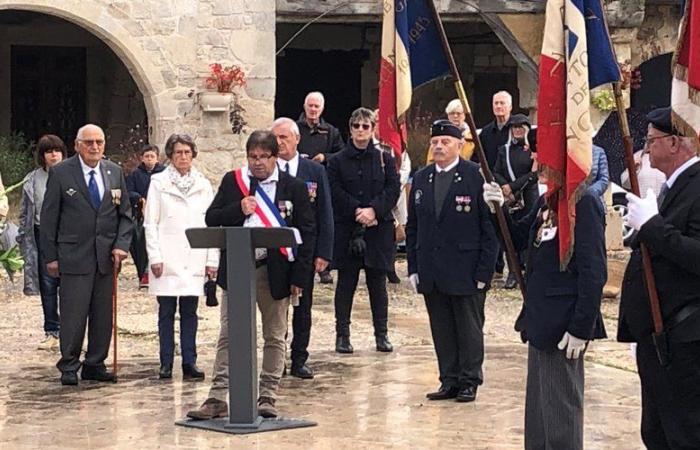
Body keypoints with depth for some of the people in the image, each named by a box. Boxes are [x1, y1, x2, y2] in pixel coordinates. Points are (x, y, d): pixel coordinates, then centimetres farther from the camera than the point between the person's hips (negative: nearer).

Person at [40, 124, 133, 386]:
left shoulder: (115, 172, 9)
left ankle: (95, 365, 16)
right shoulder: (60, 173, -2)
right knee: (73, 313, -5)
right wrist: (50, 256, -4)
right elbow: (49, 217, -1)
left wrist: (121, 245, -2)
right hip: (74, 255, -4)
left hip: (106, 255, 4)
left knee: (103, 314, 7)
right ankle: (69, 367, 5)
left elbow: (125, 213, 13)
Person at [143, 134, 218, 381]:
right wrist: (155, 257, -7)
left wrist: (212, 259, 2)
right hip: (168, 258, -2)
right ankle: (166, 363, 6)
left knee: (190, 311, 2)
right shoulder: (158, 183, 3)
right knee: (166, 311, 1)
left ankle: (189, 362, 5)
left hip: (195, 259, 2)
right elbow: (150, 223, 1)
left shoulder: (203, 185, 10)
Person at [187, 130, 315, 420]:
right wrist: (239, 209, -15)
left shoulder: (294, 187, 0)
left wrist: (299, 277, -7)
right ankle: (218, 398, 2)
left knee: (274, 337, 6)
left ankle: (268, 398, 15)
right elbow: (211, 219, 4)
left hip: (274, 272, -1)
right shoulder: (232, 181, 6)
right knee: (228, 335, 1)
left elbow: (307, 233, 0)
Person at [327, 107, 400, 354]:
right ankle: (342, 335, 8)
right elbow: (336, 193, -4)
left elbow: (393, 190, -2)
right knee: (346, 283, 3)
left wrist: (374, 210, -16)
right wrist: (358, 211, -15)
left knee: (378, 283, 6)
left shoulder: (385, 160, 7)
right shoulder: (337, 161, 4)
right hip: (346, 230, -1)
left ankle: (381, 334, 14)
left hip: (378, 230, 1)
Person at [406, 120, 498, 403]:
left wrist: (484, 271, -11)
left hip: (466, 271, -5)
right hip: (431, 272, 5)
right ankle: (449, 381, 16)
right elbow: (412, 227, 14)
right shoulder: (420, 179, 10)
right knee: (441, 330, 9)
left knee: (469, 329, 4)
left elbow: (490, 227, -7)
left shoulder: (477, 177, -6)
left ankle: (469, 381, 13)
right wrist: (413, 268, 7)